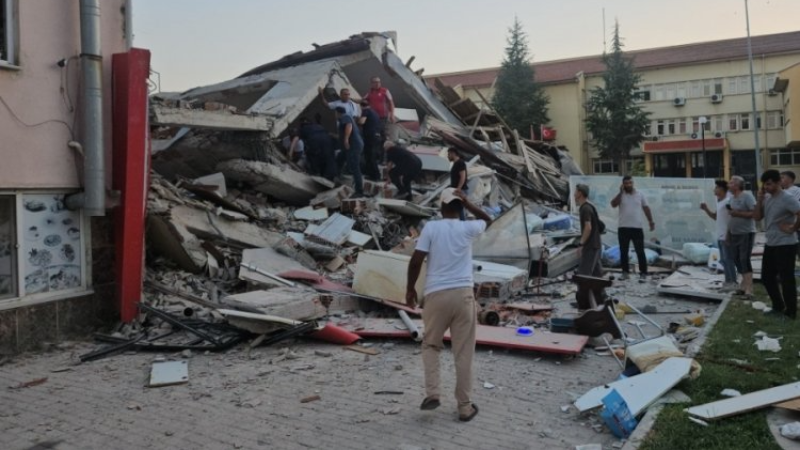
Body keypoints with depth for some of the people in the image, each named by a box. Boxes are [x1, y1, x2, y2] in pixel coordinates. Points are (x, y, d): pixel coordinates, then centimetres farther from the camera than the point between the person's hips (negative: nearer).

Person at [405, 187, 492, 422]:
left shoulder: (431, 227, -1)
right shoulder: (468, 228, 3)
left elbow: (416, 260, -6)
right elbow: (487, 220, 25)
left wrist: (410, 288, 6)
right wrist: (467, 202, 12)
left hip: (436, 295, -1)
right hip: (463, 294, 1)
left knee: (431, 345, 20)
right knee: (463, 353, 8)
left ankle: (432, 393, 6)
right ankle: (465, 407, 15)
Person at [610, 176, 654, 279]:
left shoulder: (640, 194, 7)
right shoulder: (620, 195, 2)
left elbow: (646, 208, 12)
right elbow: (613, 204, -16)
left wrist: (651, 221, 7)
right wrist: (621, 192, -16)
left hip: (637, 228, 0)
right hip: (623, 228, 0)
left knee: (640, 251, 1)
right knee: (624, 252, 5)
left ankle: (643, 272, 7)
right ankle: (625, 271, 16)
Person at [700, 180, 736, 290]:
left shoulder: (728, 202, -14)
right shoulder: (719, 202, 14)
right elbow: (715, 217, 24)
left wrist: (729, 235, -21)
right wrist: (706, 209, 9)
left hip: (726, 236, -9)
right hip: (720, 236, 9)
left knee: (728, 259, -5)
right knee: (723, 260, 13)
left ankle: (733, 283, 0)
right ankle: (728, 281, 20)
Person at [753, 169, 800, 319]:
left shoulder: (787, 199, -16)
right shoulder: (766, 198, 9)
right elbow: (757, 217, 5)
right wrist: (760, 199, -3)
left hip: (785, 245, -9)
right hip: (770, 244, 9)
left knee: (786, 279, -2)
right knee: (767, 277, 15)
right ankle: (778, 307, 30)